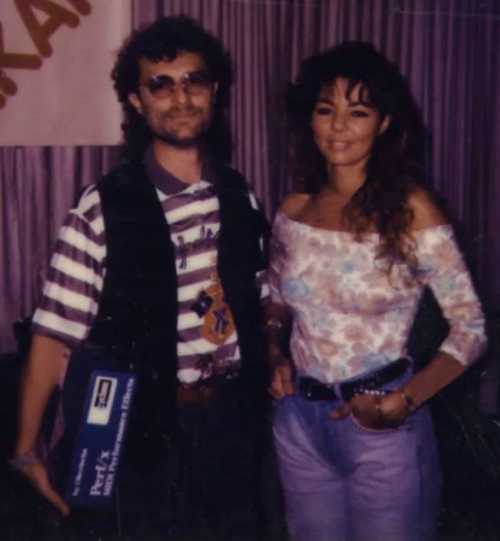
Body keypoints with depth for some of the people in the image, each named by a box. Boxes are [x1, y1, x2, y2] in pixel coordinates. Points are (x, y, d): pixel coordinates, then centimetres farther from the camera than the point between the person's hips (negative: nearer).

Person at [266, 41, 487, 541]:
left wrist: (406, 400, -21)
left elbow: (470, 327, -10)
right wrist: (277, 358, -3)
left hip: (380, 425, -4)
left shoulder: (411, 210, -13)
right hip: (299, 420, 4)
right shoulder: (292, 212, 0)